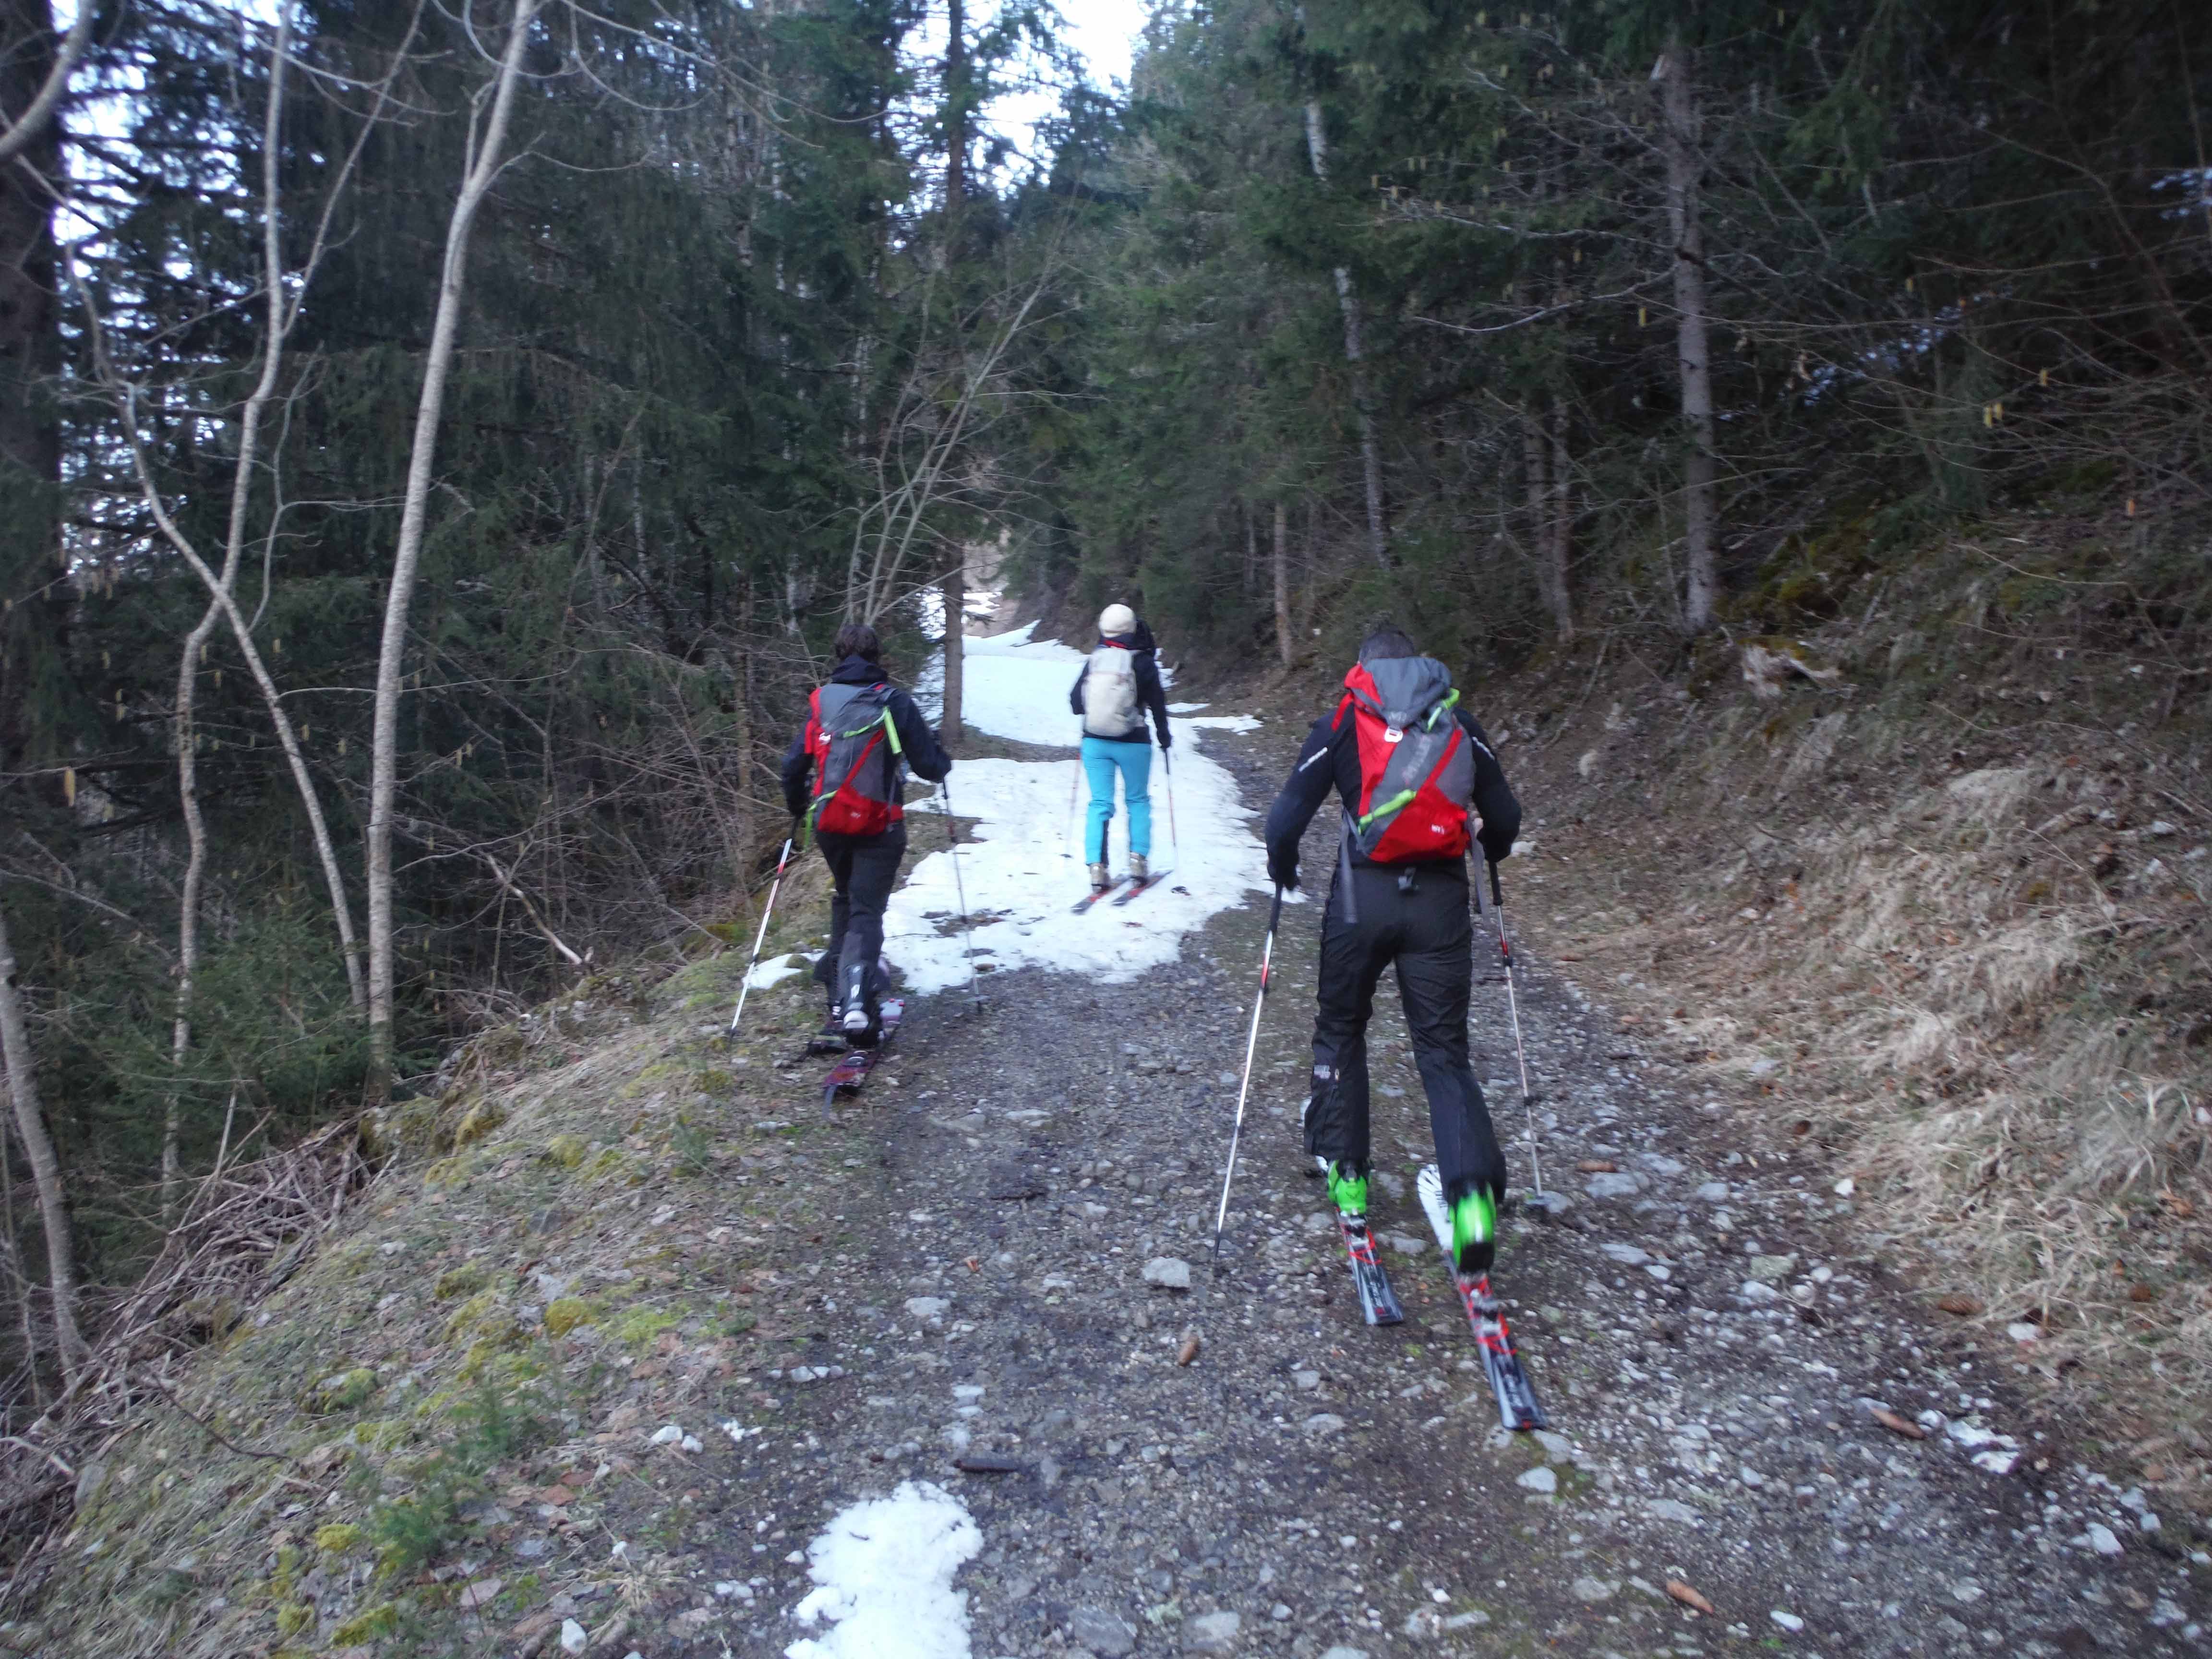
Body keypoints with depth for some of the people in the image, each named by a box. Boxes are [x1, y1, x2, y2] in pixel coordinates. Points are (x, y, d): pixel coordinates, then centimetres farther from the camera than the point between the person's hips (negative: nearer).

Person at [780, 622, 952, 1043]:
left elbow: (794, 763, 5)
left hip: (829, 824, 4)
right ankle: (856, 997, -19)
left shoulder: (820, 701, 1)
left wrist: (797, 807, 23)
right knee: (867, 911, -1)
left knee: (846, 898, 27)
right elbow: (931, 767, -8)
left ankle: (838, 976, 29)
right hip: (879, 827, -4)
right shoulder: (894, 702, -9)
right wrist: (942, 757, 16)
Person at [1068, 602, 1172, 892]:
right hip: (1132, 743, -2)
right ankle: (1138, 859, 8)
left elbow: (1075, 702, 3)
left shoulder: (1094, 660, -3)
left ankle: (1096, 866, -4)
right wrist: (1164, 737, 11)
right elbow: (1157, 704, -4)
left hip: (1094, 741, 2)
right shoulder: (1143, 663, -10)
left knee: (1100, 803, 6)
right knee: (1138, 800, 15)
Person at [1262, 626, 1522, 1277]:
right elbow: (1504, 816, 13)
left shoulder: (1341, 722, 4)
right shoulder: (1459, 722, 11)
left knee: (1341, 1030, 21)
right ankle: (1474, 1190, -12)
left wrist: (1281, 868, 18)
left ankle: (1343, 1170, 26)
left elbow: (1289, 814, -1)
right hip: (1441, 900, 2)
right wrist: (1487, 856, 34)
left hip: (1362, 897, -1)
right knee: (1443, 1050, 7)